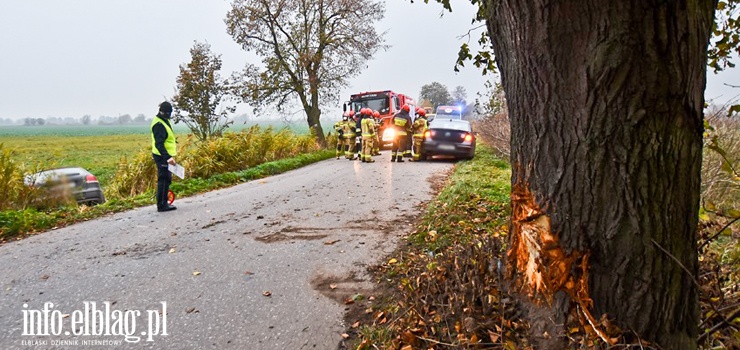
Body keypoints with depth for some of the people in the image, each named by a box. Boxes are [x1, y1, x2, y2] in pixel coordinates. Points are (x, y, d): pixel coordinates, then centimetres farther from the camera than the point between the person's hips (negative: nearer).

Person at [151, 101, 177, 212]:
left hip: (166, 156, 10)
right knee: (163, 180, -6)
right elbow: (159, 144, -27)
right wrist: (168, 157, -34)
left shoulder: (164, 120, 13)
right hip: (162, 157, -10)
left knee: (166, 179, 15)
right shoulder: (158, 124, -19)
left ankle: (163, 203, 24)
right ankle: (161, 205, 0)